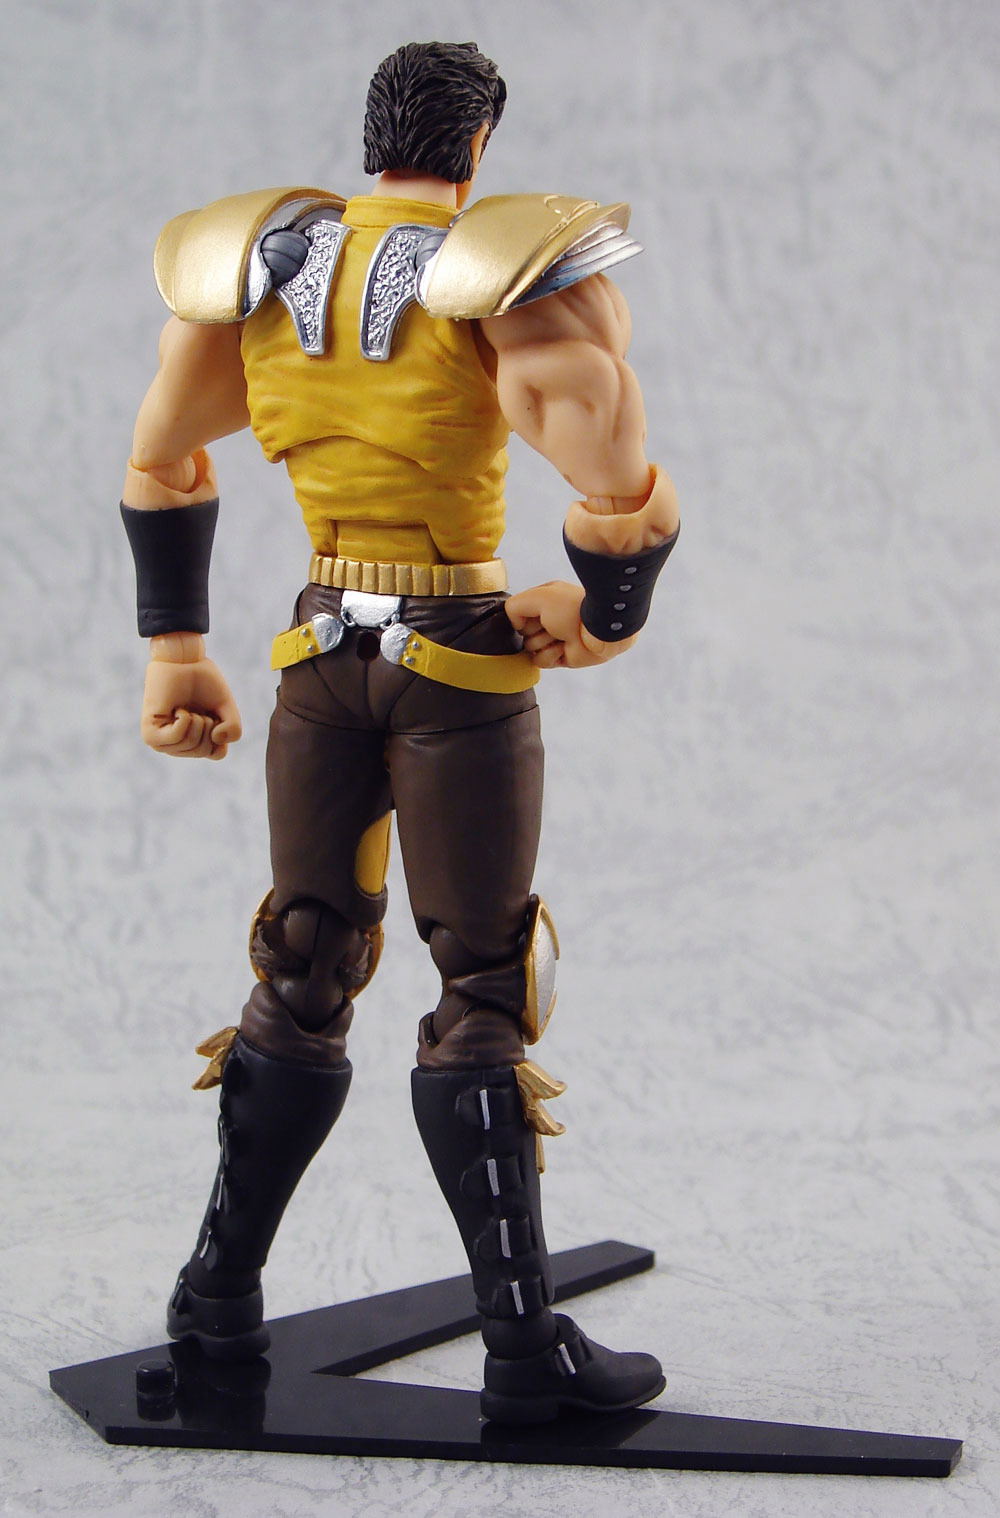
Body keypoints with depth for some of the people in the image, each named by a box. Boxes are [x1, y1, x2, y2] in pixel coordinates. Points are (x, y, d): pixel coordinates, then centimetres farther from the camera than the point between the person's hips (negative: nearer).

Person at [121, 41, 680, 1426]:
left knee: (303, 972, 17)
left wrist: (176, 652, 19)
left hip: (323, 652, 5)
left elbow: (159, 465, 13)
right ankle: (525, 1348, 6)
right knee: (483, 991, 1)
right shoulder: (504, 280, -10)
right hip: (463, 664, -5)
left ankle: (221, 1290, 26)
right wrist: (600, 619, 3)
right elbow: (629, 501, -16)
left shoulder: (259, 261, 7)